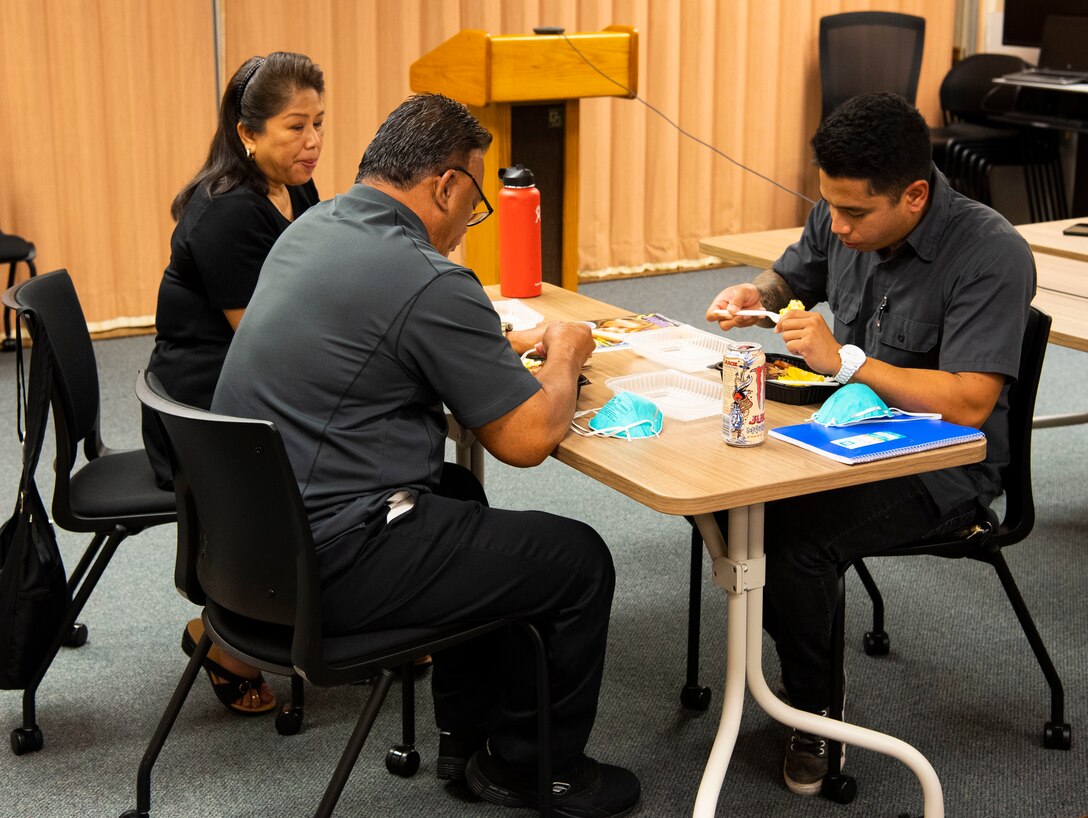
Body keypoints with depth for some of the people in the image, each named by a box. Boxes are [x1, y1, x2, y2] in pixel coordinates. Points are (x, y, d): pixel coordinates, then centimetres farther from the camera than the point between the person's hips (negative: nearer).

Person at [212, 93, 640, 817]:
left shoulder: (309, 230, 9)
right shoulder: (430, 282, -20)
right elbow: (529, 439, -15)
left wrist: (503, 345, 19)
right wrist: (565, 356, 5)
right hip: (330, 566, -10)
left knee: (458, 493, 32)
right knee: (580, 561, 3)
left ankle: (470, 742, 38)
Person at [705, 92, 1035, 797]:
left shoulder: (992, 257, -23)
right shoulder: (842, 218, -2)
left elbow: (968, 404, -30)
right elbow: (793, 276, 20)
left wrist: (845, 360, -30)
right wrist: (756, 296, -4)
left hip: (945, 467, -7)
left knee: (797, 536, -29)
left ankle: (815, 711, -4)